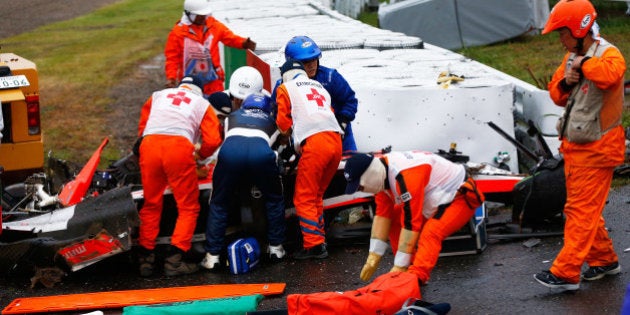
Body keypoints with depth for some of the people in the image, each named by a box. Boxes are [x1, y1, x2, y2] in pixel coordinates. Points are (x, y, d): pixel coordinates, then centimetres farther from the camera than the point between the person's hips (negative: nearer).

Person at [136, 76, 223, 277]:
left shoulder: (158, 95, 32)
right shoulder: (202, 103, 25)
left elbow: (142, 127, 30)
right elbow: (213, 140, 12)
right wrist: (199, 155, 31)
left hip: (149, 144, 3)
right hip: (179, 146, -3)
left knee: (151, 205, 16)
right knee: (188, 207, 6)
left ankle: (145, 258, 13)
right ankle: (174, 259, -4)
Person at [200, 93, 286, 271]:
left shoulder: (232, 116, 40)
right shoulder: (271, 122, 40)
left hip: (230, 150, 0)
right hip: (261, 152, 0)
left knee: (218, 203, 16)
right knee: (274, 199, 26)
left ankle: (212, 256, 8)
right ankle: (275, 248, 25)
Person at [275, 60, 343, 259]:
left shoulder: (285, 88, 15)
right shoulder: (320, 88, 31)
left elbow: (283, 122, 11)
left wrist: (287, 133, 31)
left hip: (314, 141, -6)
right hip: (336, 140, 6)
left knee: (304, 197, -2)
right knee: (317, 195, 16)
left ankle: (313, 245, -10)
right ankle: (319, 239, 14)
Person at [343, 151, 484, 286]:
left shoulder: (405, 177, -35)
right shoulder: (379, 172, -8)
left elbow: (411, 222, -35)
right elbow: (382, 215, -4)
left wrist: (399, 266, -31)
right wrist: (373, 258, -9)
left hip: (461, 198, -9)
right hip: (437, 200, 10)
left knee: (429, 235, -32)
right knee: (392, 221, -1)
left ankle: (417, 277, -41)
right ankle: (412, 270, 0)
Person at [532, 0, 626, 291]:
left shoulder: (608, 54, -15)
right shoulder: (571, 57, 10)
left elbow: (610, 74, -39)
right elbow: (556, 95, 15)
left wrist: (583, 64, -23)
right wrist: (565, 83, -7)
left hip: (597, 148, -9)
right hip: (573, 146, 9)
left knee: (581, 210, -7)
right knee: (584, 208, 15)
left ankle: (566, 272, -6)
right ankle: (605, 259, 29)